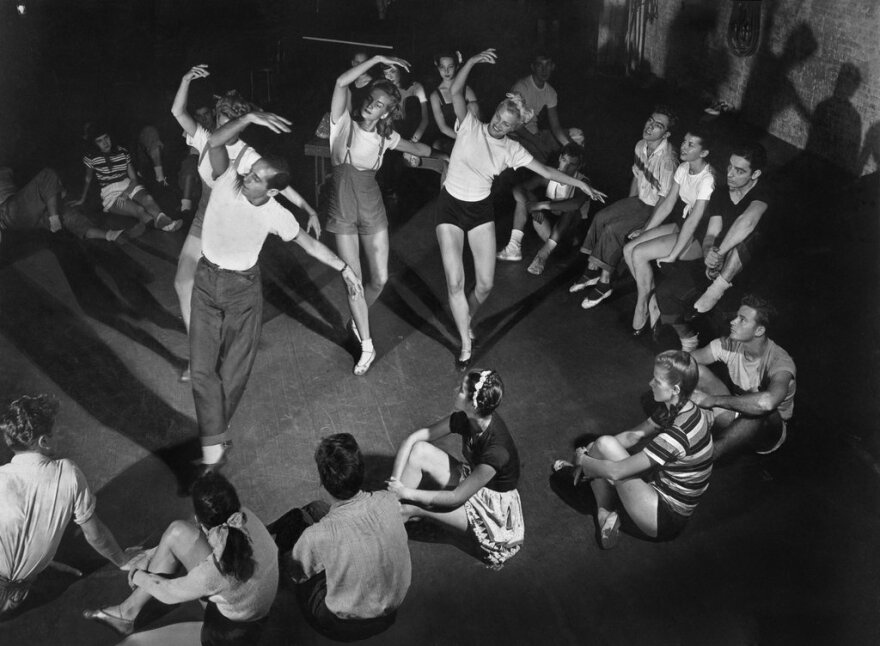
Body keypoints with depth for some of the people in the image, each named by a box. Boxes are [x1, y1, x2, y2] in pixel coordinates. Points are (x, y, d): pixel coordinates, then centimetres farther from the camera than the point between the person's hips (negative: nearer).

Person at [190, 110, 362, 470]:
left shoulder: (276, 216, -16)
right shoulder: (228, 181, -16)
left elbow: (308, 243, -1)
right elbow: (215, 142, -31)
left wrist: (344, 268, 2)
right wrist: (249, 118, -44)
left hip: (243, 289, -1)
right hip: (206, 281, 1)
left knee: (234, 371, 6)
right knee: (202, 367, -3)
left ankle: (213, 436, 28)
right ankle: (214, 446, 4)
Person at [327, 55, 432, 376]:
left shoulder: (385, 136, 0)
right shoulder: (344, 123, -10)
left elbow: (422, 150, 17)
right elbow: (341, 82, -26)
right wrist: (376, 59, -25)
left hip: (372, 211, 3)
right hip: (343, 212, -3)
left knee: (380, 278, 3)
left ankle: (358, 319, 35)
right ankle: (367, 347, 11)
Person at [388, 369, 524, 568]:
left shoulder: (496, 450, -36)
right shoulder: (464, 419, -17)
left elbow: (456, 498, -28)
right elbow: (414, 437, -10)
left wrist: (408, 493, -22)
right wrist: (395, 480, -19)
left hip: (493, 506, -7)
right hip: (469, 479, 7)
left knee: (414, 507, -24)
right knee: (419, 450, -16)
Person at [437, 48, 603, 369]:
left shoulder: (512, 150, -3)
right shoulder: (470, 126, -10)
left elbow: (546, 171, 0)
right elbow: (455, 91, -23)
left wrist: (581, 184, -3)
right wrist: (472, 61, -36)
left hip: (480, 210, 3)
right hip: (450, 207, -3)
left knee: (485, 284, 0)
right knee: (455, 282, -9)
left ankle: (465, 321, 34)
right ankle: (466, 346, 5)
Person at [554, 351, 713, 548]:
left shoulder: (678, 434, -31)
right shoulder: (675, 409, -4)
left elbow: (615, 472, -27)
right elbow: (633, 435, 9)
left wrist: (583, 459, -9)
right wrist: (593, 450, 1)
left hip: (665, 520, -9)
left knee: (605, 444, -11)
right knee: (604, 444, 5)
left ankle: (579, 472, 20)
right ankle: (605, 514, 10)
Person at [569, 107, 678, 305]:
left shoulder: (667, 160, -28)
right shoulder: (641, 146, -2)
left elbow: (665, 201, -22)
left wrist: (645, 228, -17)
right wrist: (626, 206, 9)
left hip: (655, 209, -8)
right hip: (638, 199, 8)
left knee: (613, 229, -23)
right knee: (600, 218, -10)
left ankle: (604, 283, -10)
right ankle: (592, 271, -1)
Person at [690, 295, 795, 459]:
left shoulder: (780, 362, -29)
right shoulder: (729, 345, -13)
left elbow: (768, 401, -50)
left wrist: (713, 400, -44)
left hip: (771, 427, -5)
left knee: (760, 410, -42)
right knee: (697, 371, -16)